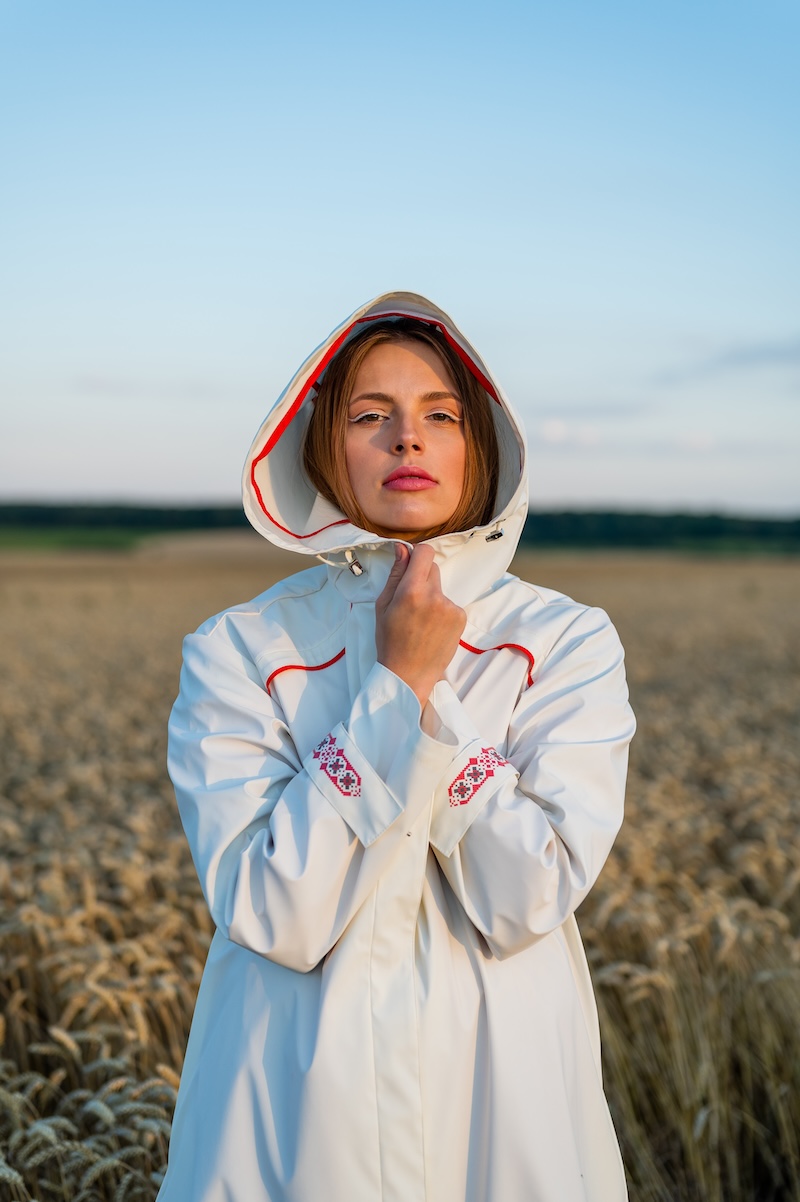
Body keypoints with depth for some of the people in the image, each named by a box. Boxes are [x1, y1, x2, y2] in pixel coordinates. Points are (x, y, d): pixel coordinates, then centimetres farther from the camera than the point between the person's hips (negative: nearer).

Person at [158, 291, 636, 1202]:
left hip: (499, 1101, 1)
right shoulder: (237, 650, -7)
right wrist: (397, 683, -19)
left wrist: (431, 685, -18)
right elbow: (276, 916, -17)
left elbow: (528, 902, -14)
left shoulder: (566, 642, -5)